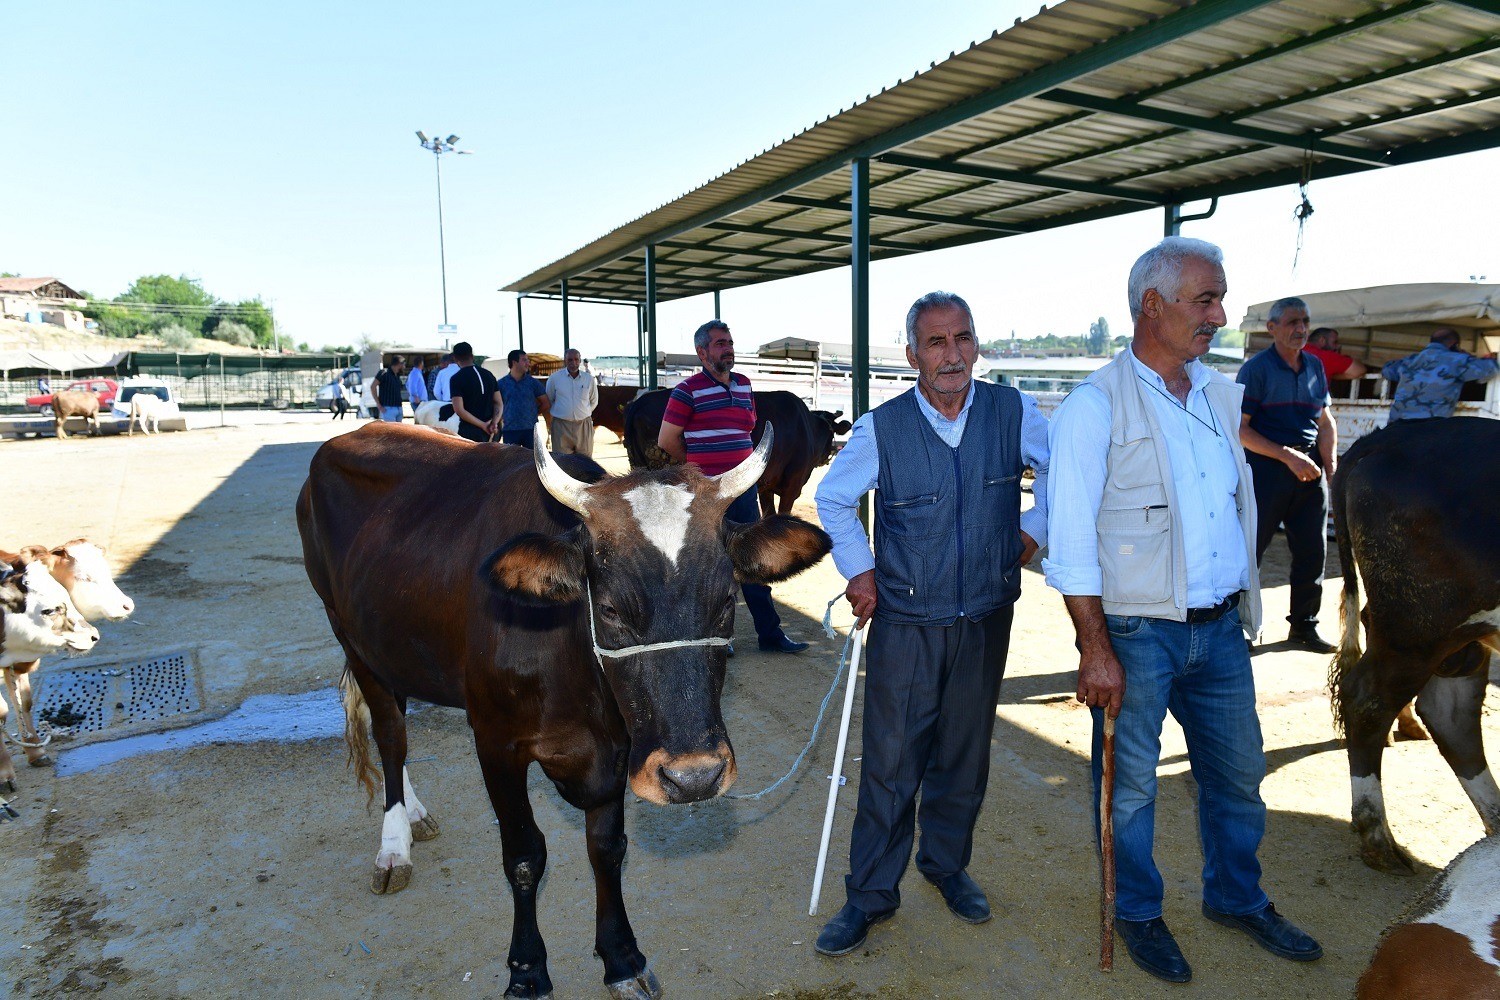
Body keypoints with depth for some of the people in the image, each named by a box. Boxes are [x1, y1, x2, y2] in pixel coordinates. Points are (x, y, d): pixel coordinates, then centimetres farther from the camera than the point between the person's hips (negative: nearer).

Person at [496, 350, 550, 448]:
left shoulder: (533, 383, 6)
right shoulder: (502, 384, 4)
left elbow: (546, 404, 11)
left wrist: (534, 413, 7)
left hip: (530, 430, 1)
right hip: (509, 430, -1)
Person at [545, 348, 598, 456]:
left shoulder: (589, 379, 5)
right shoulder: (554, 378, 0)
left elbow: (594, 401, 19)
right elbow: (548, 401, 11)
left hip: (584, 425, 2)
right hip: (561, 426, -2)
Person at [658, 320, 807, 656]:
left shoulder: (743, 385, 12)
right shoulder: (688, 390, -7)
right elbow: (667, 441, -5)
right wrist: (696, 468, 5)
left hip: (743, 487, 6)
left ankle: (770, 634, 19)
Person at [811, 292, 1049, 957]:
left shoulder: (1013, 413, -5)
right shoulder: (881, 429, -10)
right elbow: (833, 499, 7)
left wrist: (1033, 530, 9)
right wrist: (858, 570, 3)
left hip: (985, 621, 2)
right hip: (905, 624, -2)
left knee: (965, 756, 17)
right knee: (890, 764, 3)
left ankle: (947, 865, 39)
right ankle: (871, 895, 20)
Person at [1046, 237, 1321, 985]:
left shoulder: (1221, 394, 8)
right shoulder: (1095, 407, -13)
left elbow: (1238, 507, 17)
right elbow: (1070, 542, -15)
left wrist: (1245, 605, 15)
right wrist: (1095, 648, -17)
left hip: (1221, 628, 6)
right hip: (1138, 634, -6)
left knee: (1238, 771, 19)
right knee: (1130, 783, 10)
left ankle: (1237, 897, 43)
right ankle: (1137, 914, 32)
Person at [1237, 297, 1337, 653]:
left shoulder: (1315, 366, 12)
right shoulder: (1256, 368, -6)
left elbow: (1326, 422, 17)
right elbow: (1240, 429, -11)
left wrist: (1331, 469, 4)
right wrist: (1288, 456, -16)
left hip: (1309, 468, 6)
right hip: (1267, 466, -6)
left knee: (1313, 550, 9)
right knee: (1250, 547, -2)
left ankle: (1304, 626, 23)